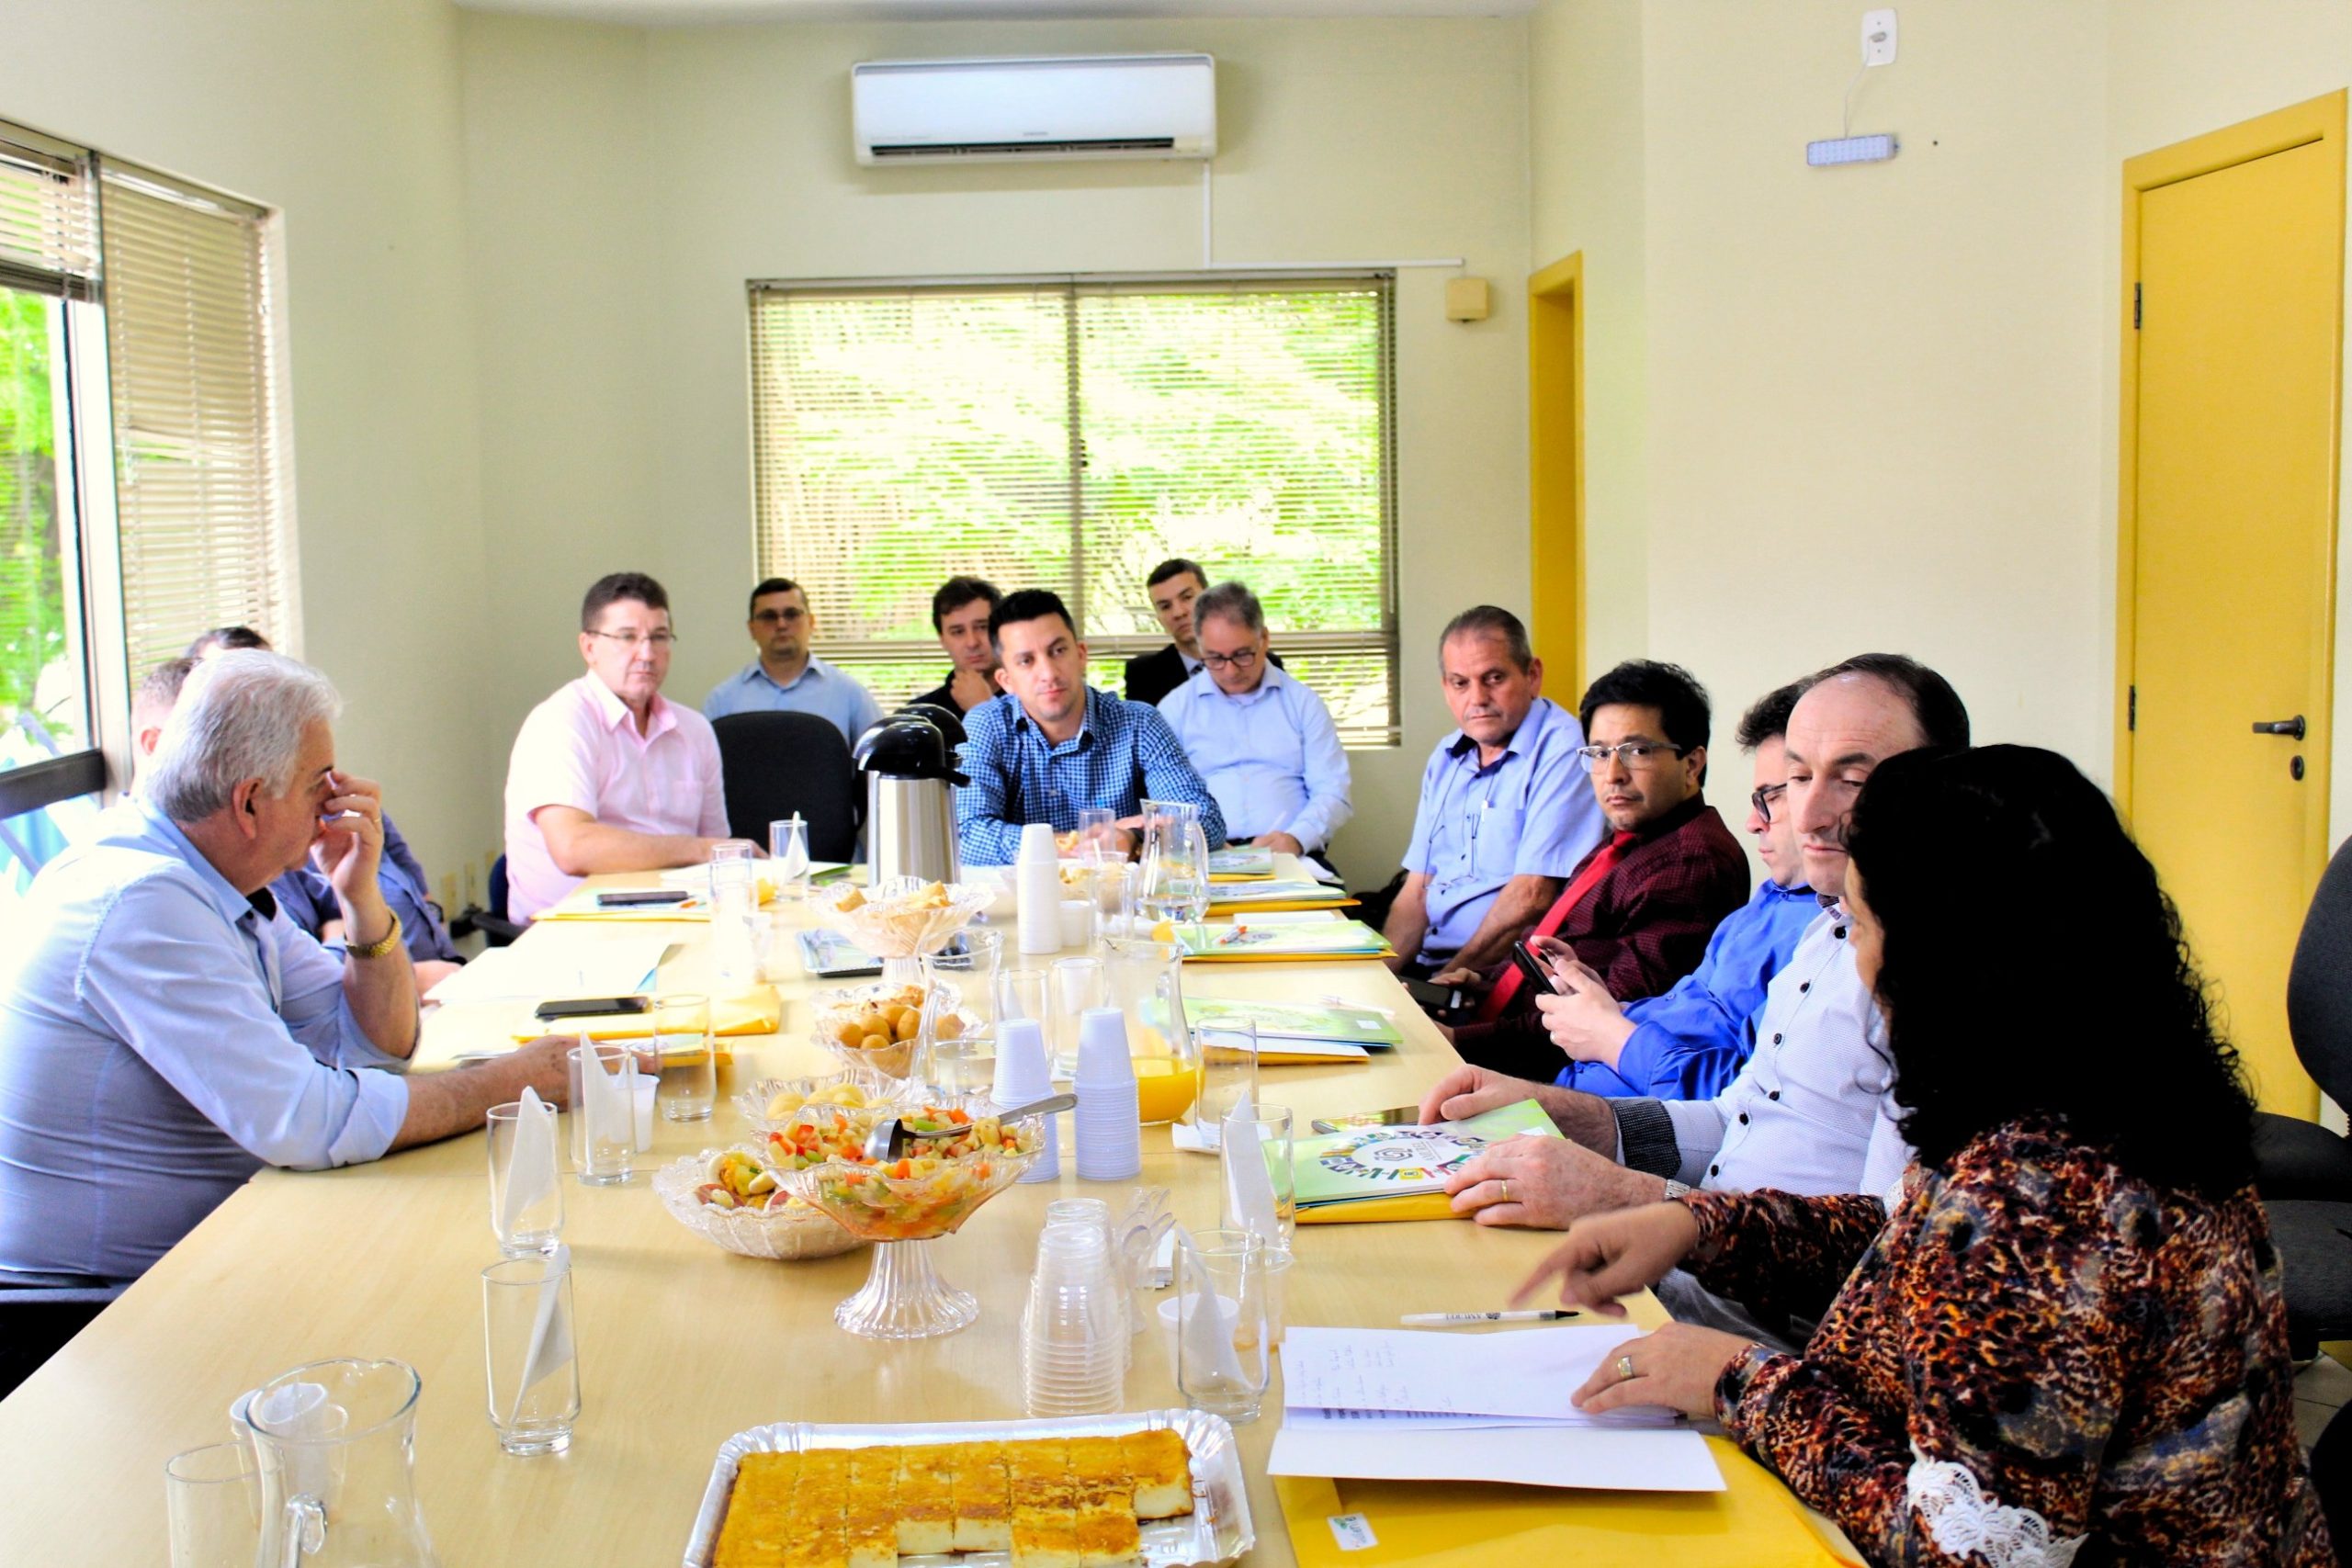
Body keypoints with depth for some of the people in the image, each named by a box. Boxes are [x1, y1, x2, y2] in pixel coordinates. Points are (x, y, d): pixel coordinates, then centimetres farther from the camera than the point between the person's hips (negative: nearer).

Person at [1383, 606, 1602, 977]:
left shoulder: (1562, 751, -10)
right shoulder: (1446, 758, 15)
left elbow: (1532, 895, -16)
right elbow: (1417, 890, 12)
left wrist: (1451, 977, -13)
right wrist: (1381, 975, -3)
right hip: (1426, 963, 7)